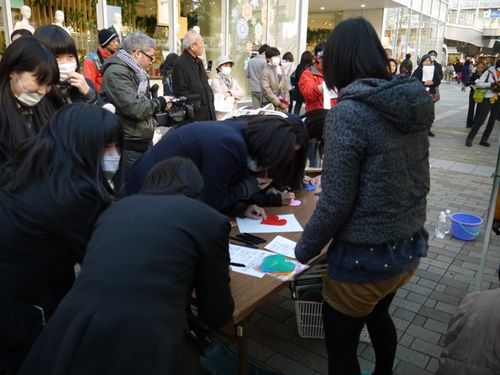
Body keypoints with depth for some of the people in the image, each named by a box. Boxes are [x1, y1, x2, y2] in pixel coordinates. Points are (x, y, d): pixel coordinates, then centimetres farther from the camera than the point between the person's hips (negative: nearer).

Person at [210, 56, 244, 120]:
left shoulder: (233, 80, 17)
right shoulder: (215, 80, -1)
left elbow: (241, 93, 5)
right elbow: (220, 97, -11)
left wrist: (231, 93, -12)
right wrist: (233, 98, 0)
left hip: (234, 112, 5)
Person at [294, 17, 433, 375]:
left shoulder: (348, 112, -23)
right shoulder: (414, 101, 0)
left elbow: (336, 203, -22)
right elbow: (416, 179, 10)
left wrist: (304, 249, -5)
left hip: (365, 257, -8)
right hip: (410, 247, 8)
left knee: (341, 346, 14)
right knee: (378, 315, 32)